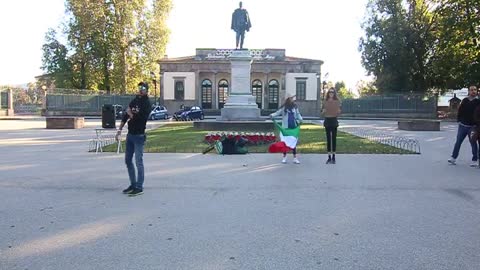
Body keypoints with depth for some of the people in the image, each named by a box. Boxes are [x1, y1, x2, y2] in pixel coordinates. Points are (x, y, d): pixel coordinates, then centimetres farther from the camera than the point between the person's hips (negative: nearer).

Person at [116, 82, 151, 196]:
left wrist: (130, 114, -6)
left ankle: (139, 187, 2)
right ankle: (133, 184, 24)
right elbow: (126, 115, 16)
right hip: (130, 134, 8)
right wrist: (120, 129, 14)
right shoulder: (134, 101, 12)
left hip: (139, 136, -8)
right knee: (128, 160, 13)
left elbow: (139, 118, -22)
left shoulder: (146, 104, -10)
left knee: (138, 162, -6)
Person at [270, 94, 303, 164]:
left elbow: (298, 114, 12)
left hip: (294, 127, 3)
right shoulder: (283, 107, -4)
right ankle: (284, 157, 18)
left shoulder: (295, 107, 6)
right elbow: (278, 113, -8)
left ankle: (295, 158, 16)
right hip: (286, 127, -3)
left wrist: (300, 120, -5)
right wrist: (272, 115, -26)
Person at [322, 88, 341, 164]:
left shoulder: (337, 101, 1)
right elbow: (322, 112, 11)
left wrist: (338, 112, -21)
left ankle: (333, 157, 8)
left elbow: (339, 112, 2)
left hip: (334, 120, -2)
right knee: (328, 138, 5)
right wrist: (323, 111, -12)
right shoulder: (325, 102, 7)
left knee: (334, 138, 0)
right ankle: (329, 157, 10)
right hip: (327, 120, 2)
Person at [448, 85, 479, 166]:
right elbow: (459, 111, 9)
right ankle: (453, 157, 15)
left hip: (472, 127, -2)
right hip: (462, 125, 3)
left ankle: (474, 160, 14)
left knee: (473, 143, 5)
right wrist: (459, 120, 2)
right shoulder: (465, 100, 4)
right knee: (458, 142, 7)